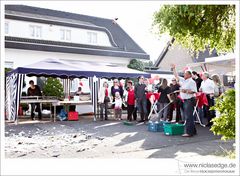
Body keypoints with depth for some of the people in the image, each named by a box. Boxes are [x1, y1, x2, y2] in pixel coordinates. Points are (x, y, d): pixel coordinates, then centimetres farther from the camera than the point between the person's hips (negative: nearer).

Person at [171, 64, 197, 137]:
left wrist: (186, 91, -21)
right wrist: (173, 69, 23)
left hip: (190, 100, -9)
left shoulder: (191, 82, -9)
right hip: (185, 100, 9)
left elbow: (194, 91, -16)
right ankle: (193, 131, 21)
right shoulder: (183, 80, 15)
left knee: (188, 116, -9)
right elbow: (176, 76, 24)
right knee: (187, 116, 12)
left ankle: (189, 132, -6)